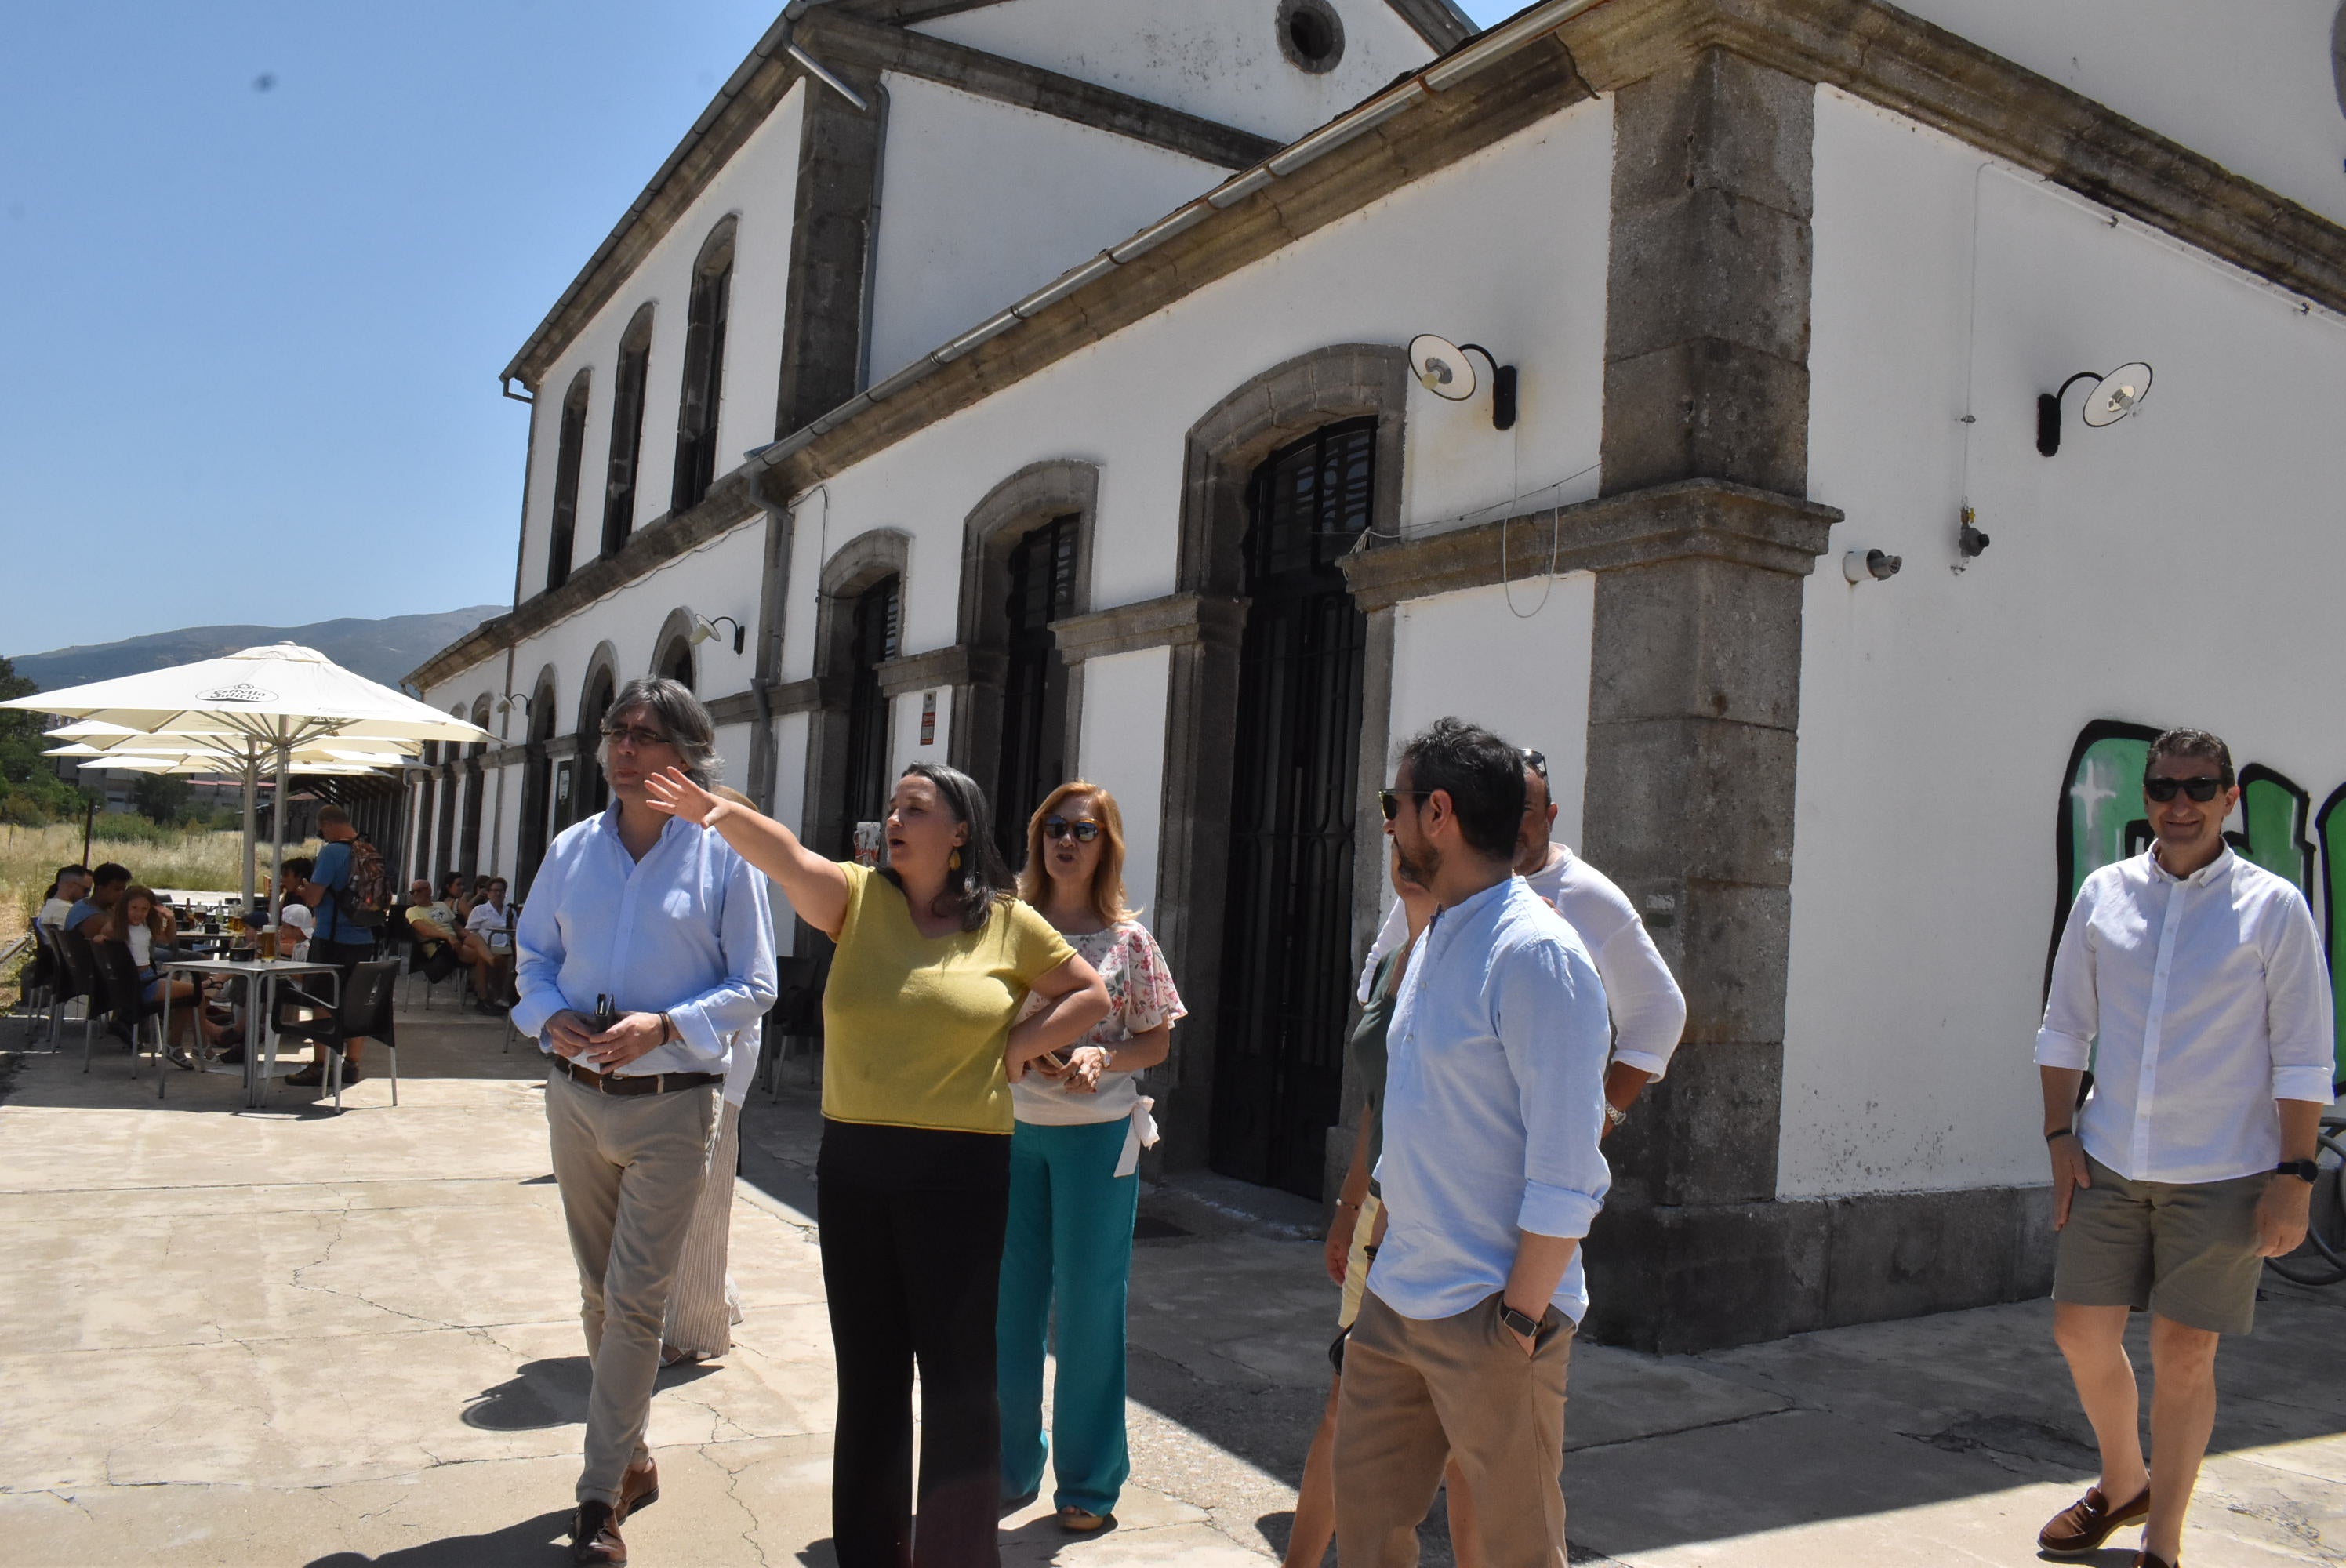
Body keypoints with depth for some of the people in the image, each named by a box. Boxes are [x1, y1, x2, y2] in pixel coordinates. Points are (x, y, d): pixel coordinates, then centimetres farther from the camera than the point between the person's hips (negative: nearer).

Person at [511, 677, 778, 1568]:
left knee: (635, 1302, -3)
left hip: (671, 1104, -5)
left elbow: (754, 986, -6)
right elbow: (533, 955, 14)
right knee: (600, 1293, 15)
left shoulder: (724, 856, -7)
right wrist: (551, 1017, -7)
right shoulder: (571, 850, 6)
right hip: (575, 1094, 5)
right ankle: (633, 1461, 32)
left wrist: (664, 1026, -20)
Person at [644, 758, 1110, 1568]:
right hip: (853, 1165, 3)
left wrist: (1020, 1046, -3)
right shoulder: (858, 898, 4)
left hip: (959, 1171, -3)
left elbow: (1090, 995, 10)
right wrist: (717, 810, -33)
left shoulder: (1008, 923, 0)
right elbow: (788, 856, -16)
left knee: (957, 1372, 4)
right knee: (867, 1370, 14)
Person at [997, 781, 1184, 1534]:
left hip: (1097, 1134, -2)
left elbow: (1157, 1041, 4)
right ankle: (1008, 1464, 28)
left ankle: (1089, 1483, 20)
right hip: (1012, 1129, 2)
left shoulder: (1128, 939, -2)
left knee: (1088, 1304, 5)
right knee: (1009, 1301, 9)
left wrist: (1102, 1058, -15)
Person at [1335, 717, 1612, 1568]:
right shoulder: (1430, 942, 10)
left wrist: (1518, 1321, -18)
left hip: (1488, 1317, -8)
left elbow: (1566, 1174, -19)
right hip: (1393, 1304, 8)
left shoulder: (1534, 954, -17)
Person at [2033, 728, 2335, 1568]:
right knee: (2082, 1334, 9)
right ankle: (2123, 1483, 36)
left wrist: (2293, 1178, -8)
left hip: (2221, 1175, -3)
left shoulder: (2273, 907, -4)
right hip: (2108, 1164, 3)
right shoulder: (2103, 894, 4)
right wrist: (2060, 1137, 2)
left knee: (2183, 1358, 5)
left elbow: (2302, 1059, -4)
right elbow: (2065, 1028, 9)